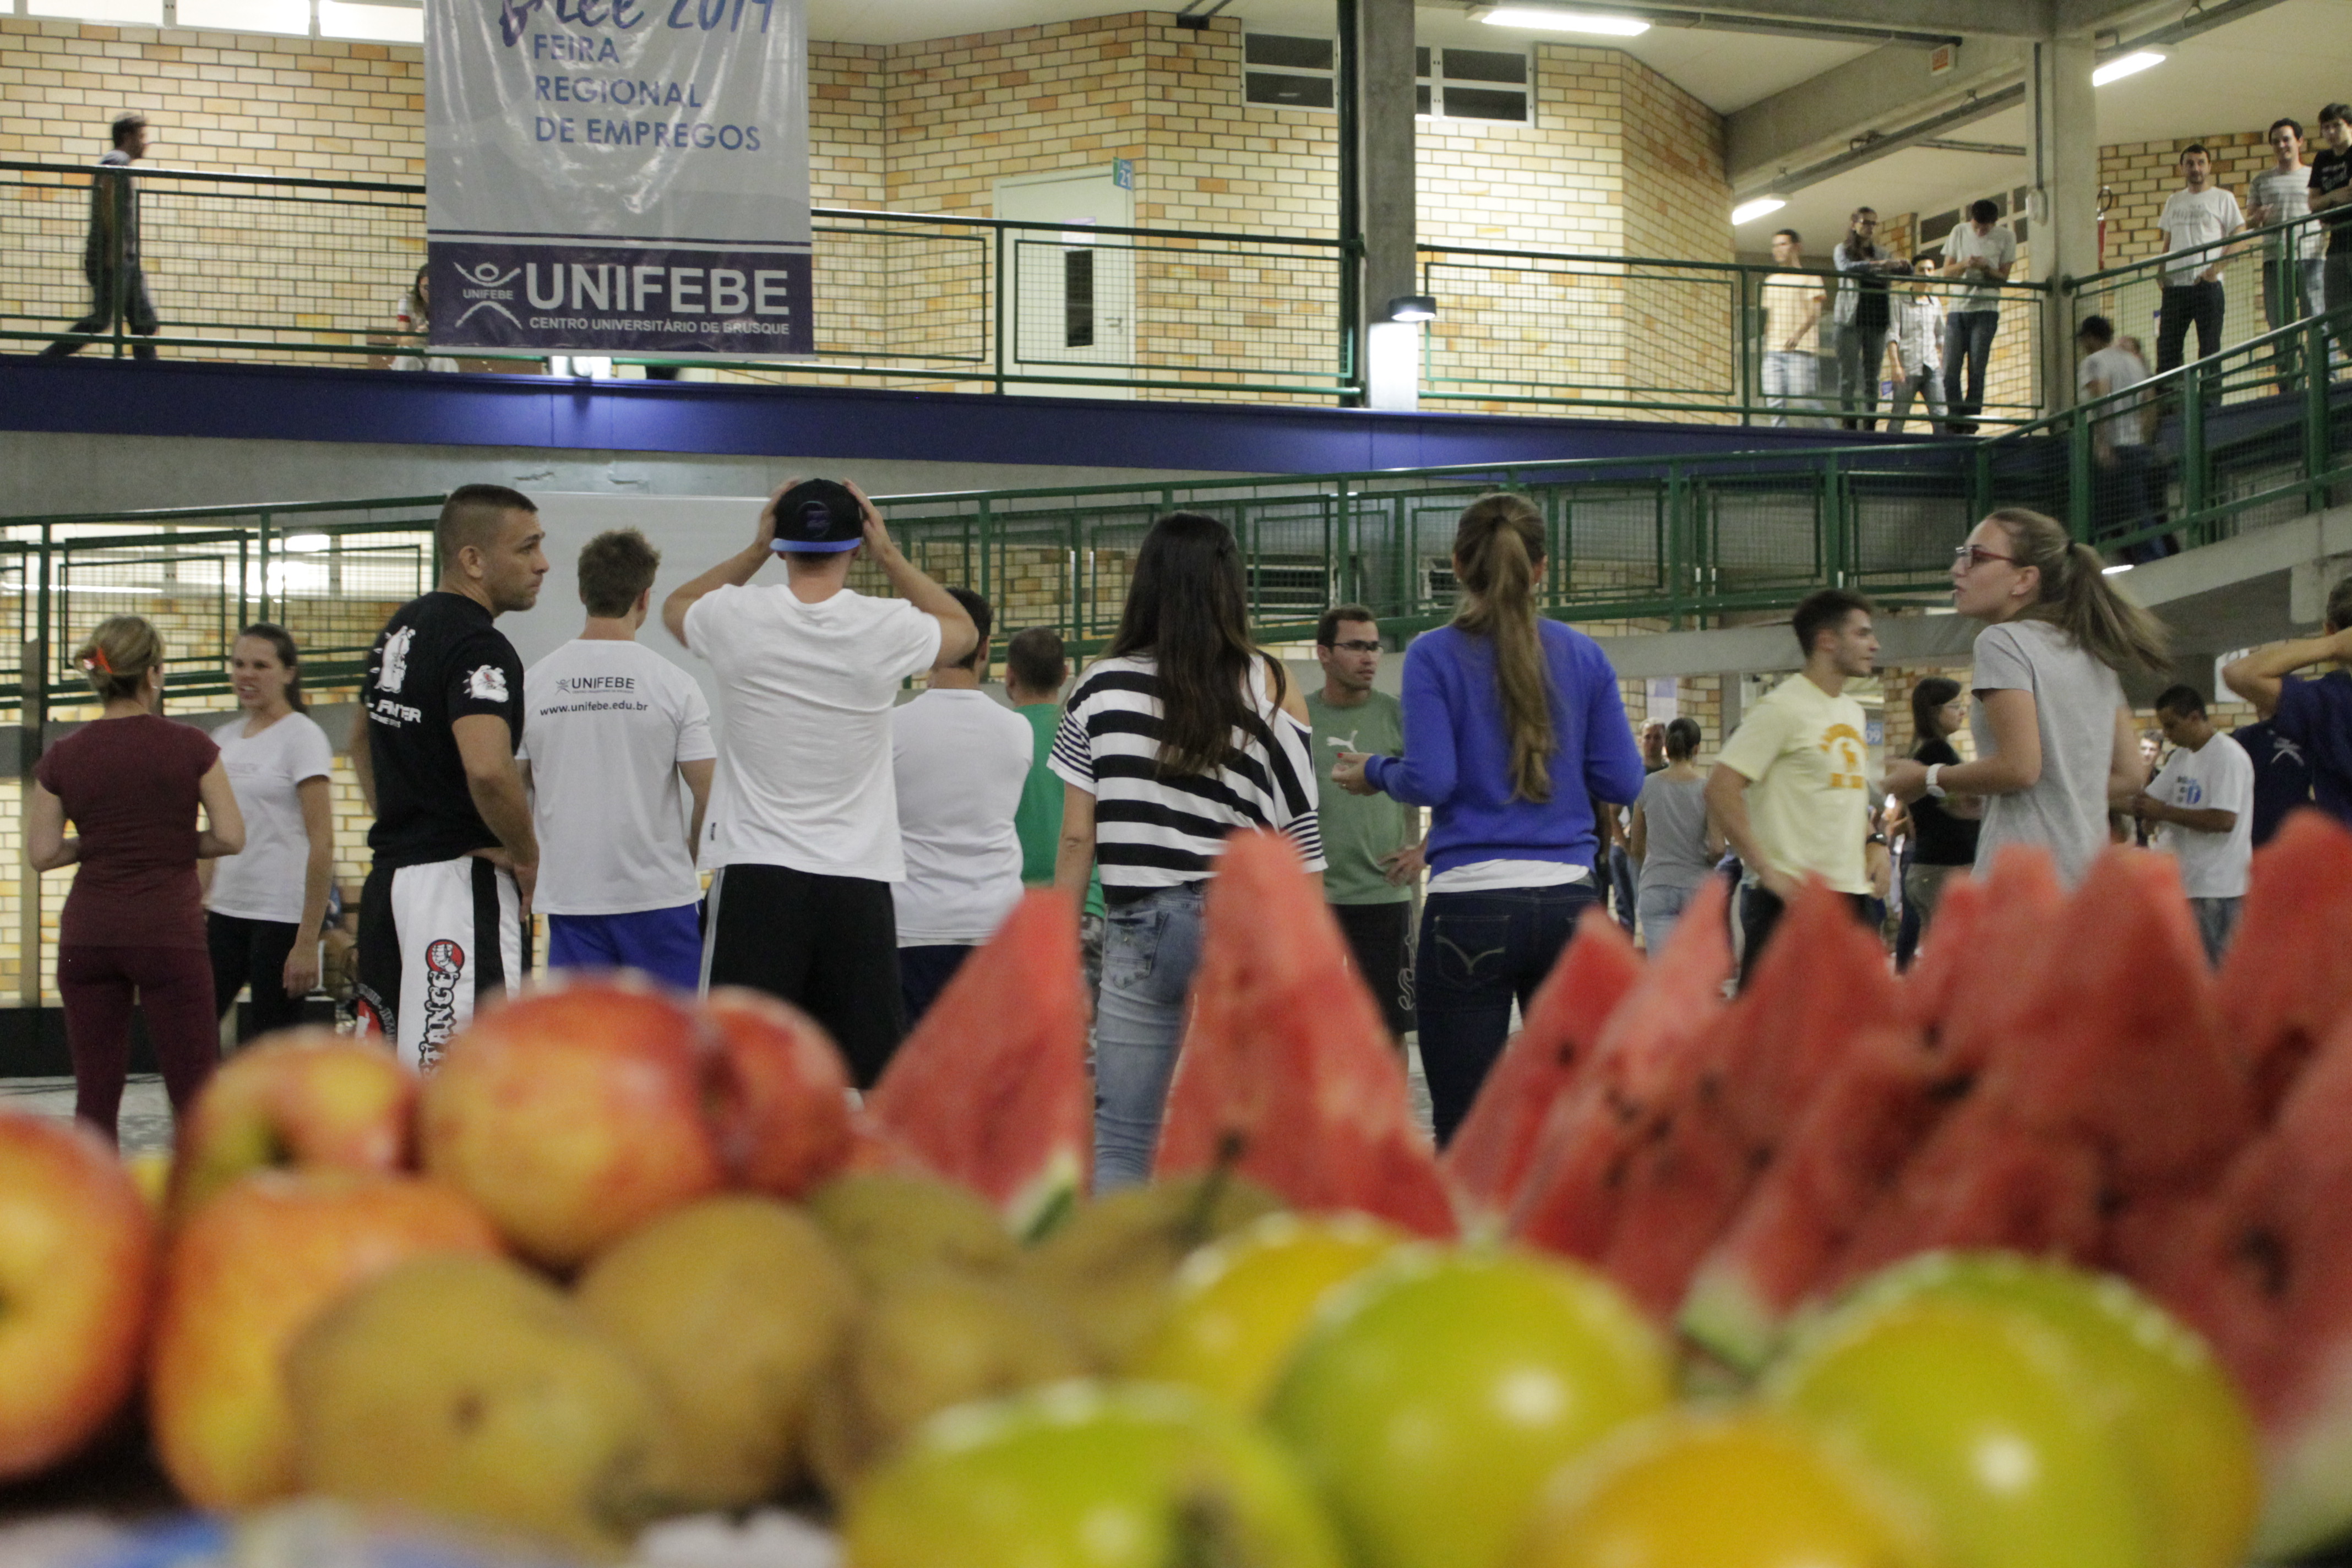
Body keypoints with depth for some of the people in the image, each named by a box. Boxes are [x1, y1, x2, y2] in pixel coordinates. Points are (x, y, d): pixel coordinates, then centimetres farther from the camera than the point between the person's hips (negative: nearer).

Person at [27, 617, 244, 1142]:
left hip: (88, 936, 3)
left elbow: (42, 853, 2)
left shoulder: (62, 758, 0)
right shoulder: (190, 746, -6)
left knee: (95, 1097, 8)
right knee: (194, 1094, 2)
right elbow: (230, 837, -6)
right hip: (169, 934, -3)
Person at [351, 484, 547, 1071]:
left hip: (389, 877, 10)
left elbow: (362, 741, 29)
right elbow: (487, 769, -31)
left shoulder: (400, 628, 15)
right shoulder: (478, 647, -16)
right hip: (460, 884, -10)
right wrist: (526, 854, -15)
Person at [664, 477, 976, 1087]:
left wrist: (755, 548, 18)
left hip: (754, 872, -1)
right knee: (883, 1070, 9)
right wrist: (889, 554, 18)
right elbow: (963, 629, 20)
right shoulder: (888, 628, -4)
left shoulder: (738, 619, -4)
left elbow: (676, 606, 22)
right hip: (858, 877, 1)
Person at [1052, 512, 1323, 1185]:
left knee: (1121, 1145, 5)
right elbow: (1300, 840, 0)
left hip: (1141, 931, 0)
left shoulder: (1101, 686, 1)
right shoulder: (1269, 687, 0)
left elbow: (1076, 839, 1)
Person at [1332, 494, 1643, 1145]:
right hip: (1569, 906, 3)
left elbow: (1430, 780, -11)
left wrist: (1372, 774, 9)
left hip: (1471, 910, -3)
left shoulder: (1435, 656, -2)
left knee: (1466, 1129, 3)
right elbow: (1622, 781, 4)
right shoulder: (1583, 656, 7)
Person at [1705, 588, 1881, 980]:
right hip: (1793, 898, -8)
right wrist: (1769, 872, -19)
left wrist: (1866, 854, 15)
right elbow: (1720, 789, -17)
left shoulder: (1853, 712, 17)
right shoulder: (1783, 708, -9)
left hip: (1850, 893, 8)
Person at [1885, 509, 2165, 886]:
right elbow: (2130, 775, 18)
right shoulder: (2095, 655, 19)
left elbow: (2019, 766, -16)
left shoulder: (2002, 641, -6)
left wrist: (1928, 780, -3)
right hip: (2087, 867, 9)